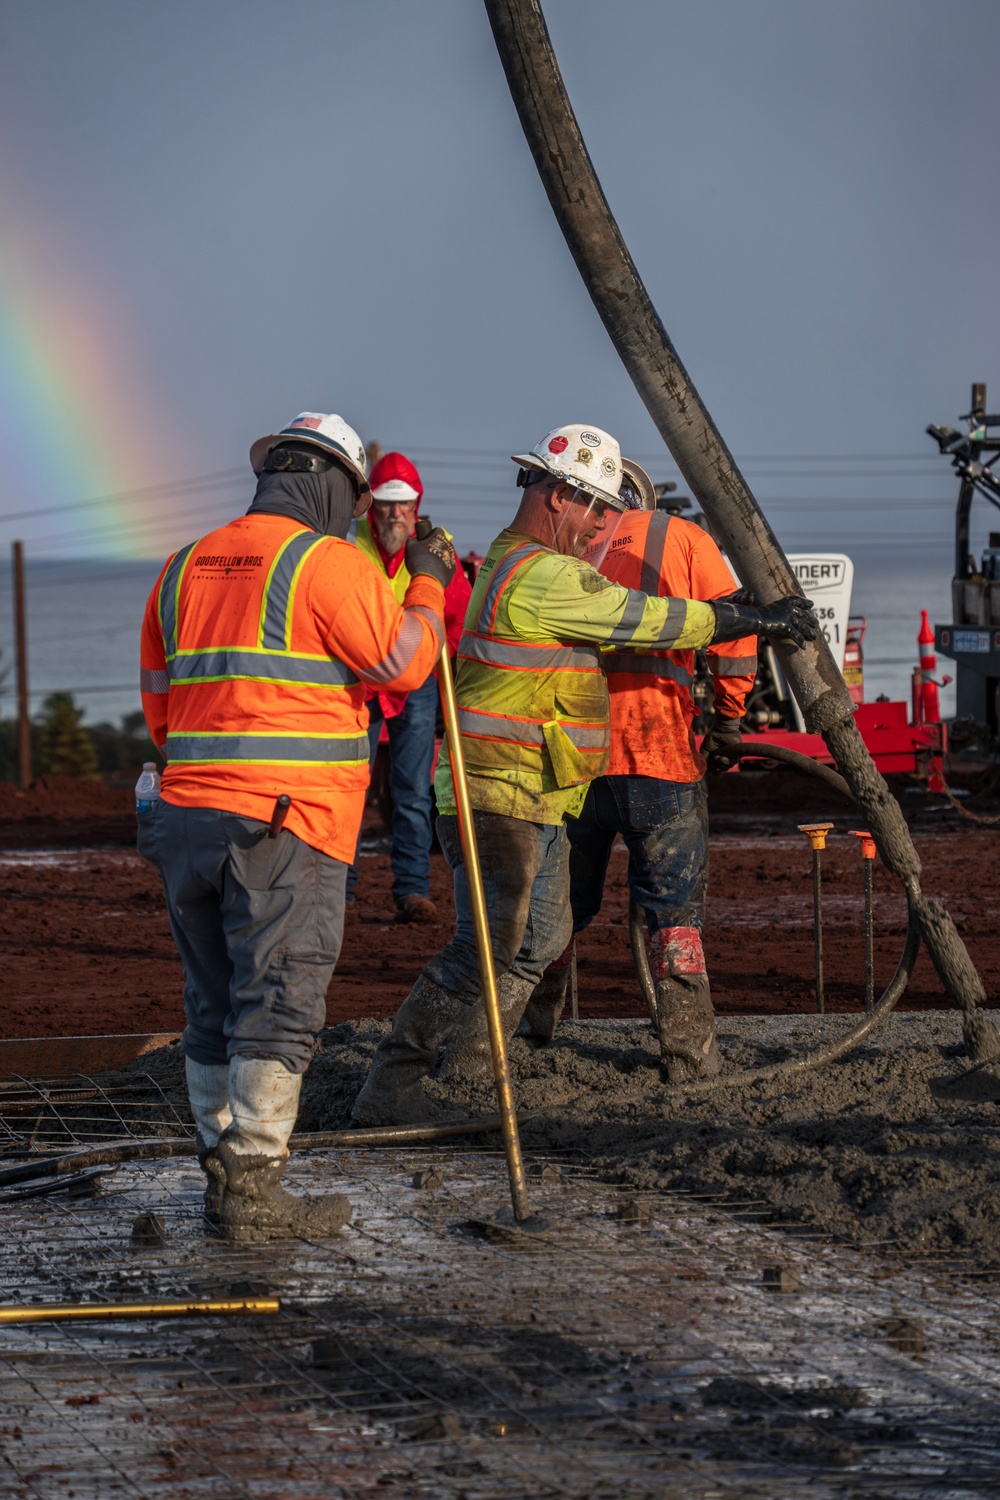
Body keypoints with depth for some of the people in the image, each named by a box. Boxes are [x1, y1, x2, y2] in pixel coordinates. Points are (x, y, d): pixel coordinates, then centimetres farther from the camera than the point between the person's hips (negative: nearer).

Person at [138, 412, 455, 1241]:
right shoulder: (328, 563, -6)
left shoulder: (184, 569, 15)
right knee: (278, 1008, -4)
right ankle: (253, 1192, -5)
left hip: (186, 819, 7)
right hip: (286, 829, -7)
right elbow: (404, 661, -6)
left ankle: (223, 1171, 18)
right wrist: (428, 581, 9)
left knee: (215, 1007, 13)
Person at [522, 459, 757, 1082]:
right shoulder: (682, 539, 7)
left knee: (561, 903, 19)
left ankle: (535, 1023, 31)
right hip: (660, 751, -2)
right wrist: (728, 723, 6)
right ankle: (689, 1053, 0)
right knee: (676, 911, 4)